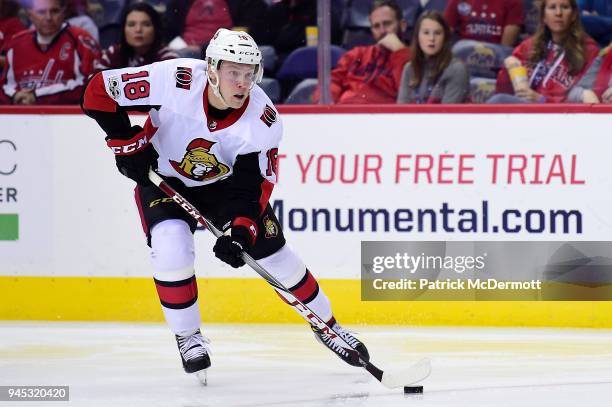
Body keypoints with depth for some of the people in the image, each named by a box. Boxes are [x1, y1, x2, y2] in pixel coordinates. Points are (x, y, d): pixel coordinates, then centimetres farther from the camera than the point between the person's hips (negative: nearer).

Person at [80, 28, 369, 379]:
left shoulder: (263, 120, -26)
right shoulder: (174, 82, -33)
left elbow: (253, 185, -20)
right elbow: (100, 90, -26)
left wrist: (241, 230, -34)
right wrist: (127, 143, -25)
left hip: (225, 182, 2)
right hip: (163, 178, -2)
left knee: (275, 254, 1)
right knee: (171, 245, -26)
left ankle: (327, 325, 23)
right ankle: (187, 336, -5)